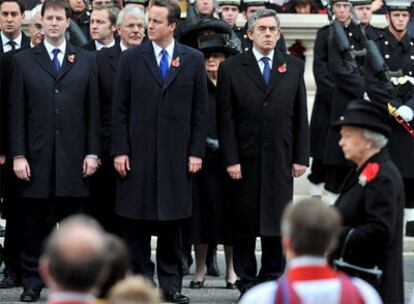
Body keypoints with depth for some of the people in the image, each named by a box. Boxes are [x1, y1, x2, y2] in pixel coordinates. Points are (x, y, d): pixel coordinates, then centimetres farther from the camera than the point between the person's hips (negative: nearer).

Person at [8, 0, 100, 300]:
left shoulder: (86, 61, 10)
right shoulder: (24, 60, 7)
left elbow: (93, 110, 8)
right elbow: (16, 112, 3)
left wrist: (92, 153, 0)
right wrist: (18, 155, -4)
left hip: (73, 158, 1)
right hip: (37, 157, -1)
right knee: (35, 223, 2)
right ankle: (32, 282, 9)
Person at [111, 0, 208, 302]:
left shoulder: (193, 59, 5)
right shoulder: (131, 59, 4)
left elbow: (200, 109, 5)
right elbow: (120, 109, 3)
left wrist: (197, 151, -1)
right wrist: (120, 150, -4)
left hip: (176, 154, 0)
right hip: (138, 152, 0)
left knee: (172, 220, 4)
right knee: (136, 220, 1)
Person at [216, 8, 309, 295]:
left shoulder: (294, 67, 9)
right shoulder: (231, 68, 2)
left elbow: (300, 116, 8)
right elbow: (226, 118, -1)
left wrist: (301, 157, 3)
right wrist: (231, 159, -8)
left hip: (280, 159, 2)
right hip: (245, 159, -2)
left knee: (277, 221, 4)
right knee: (245, 223, 2)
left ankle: (272, 279, 13)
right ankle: (247, 280, 10)